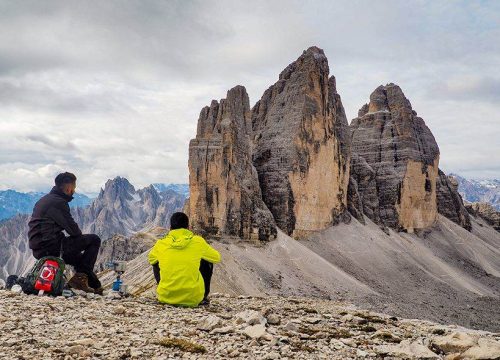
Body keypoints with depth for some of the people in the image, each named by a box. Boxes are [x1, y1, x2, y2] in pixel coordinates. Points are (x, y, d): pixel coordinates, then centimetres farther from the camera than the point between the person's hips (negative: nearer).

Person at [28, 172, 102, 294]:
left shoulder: (44, 200, 17)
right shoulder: (58, 202, -14)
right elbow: (73, 230, -14)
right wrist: (80, 236, 9)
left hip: (39, 250, 10)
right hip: (52, 248, -10)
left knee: (79, 258, 28)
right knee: (94, 240, -4)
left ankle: (96, 286, 17)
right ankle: (81, 276, -3)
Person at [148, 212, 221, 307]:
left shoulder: (161, 244, -2)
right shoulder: (198, 242, -6)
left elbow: (151, 260, 20)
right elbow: (217, 257, 11)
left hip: (166, 298, 2)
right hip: (193, 299, -1)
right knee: (207, 262, 19)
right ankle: (202, 298, 24)